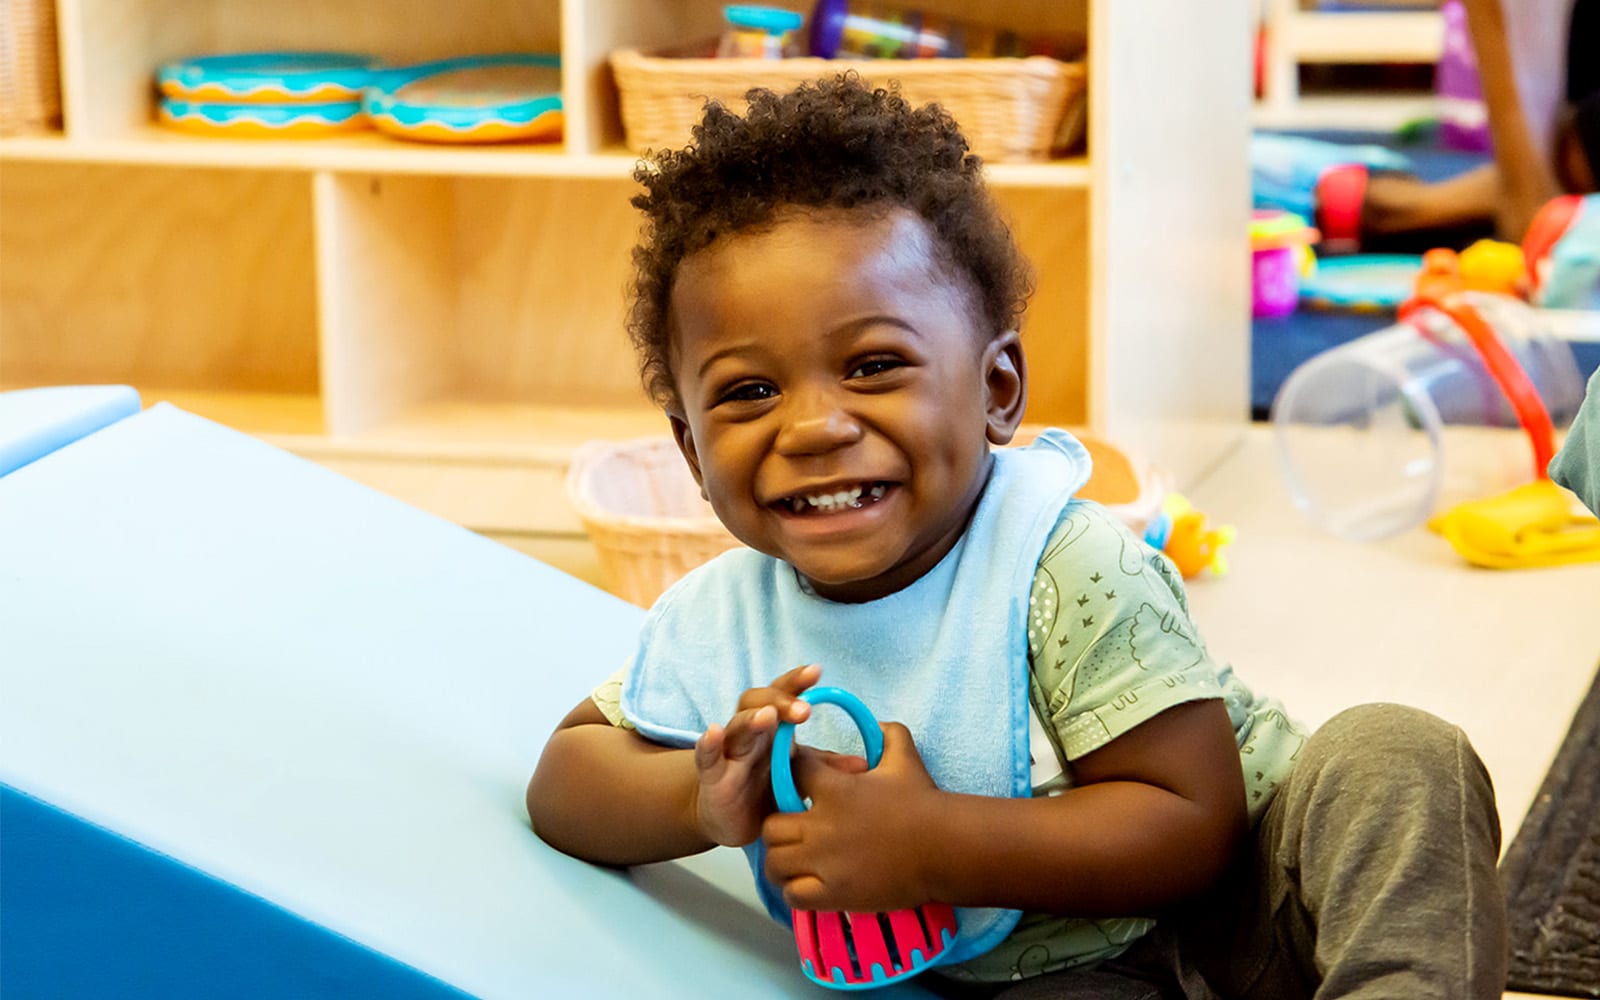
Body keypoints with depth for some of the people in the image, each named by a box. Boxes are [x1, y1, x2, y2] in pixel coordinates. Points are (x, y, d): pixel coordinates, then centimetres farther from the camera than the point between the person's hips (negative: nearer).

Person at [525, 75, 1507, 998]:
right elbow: (567, 772, 6)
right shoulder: (715, 623, -6)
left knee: (1396, 756, -29)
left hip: (1250, 911, -1)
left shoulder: (1069, 569, -22)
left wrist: (928, 848, -31)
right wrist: (703, 803, -18)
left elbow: (1194, 821, -22)